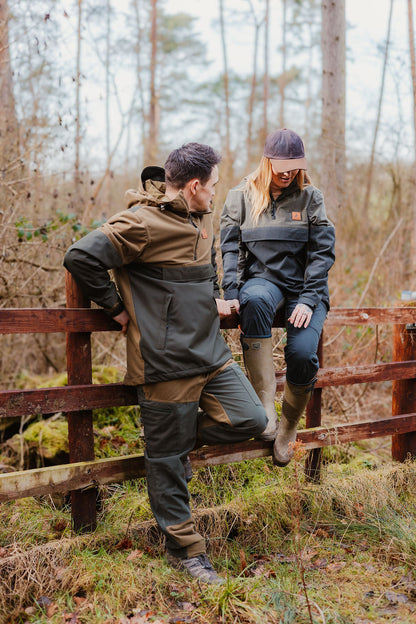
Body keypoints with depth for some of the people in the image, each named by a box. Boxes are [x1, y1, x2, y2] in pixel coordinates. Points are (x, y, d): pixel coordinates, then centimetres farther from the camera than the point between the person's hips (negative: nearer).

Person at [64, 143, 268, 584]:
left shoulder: (203, 219, 13)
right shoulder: (142, 223, -15)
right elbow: (81, 257, -19)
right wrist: (117, 307, -11)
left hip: (211, 352, 8)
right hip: (166, 362, -8)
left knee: (251, 420, 2)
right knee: (168, 459, 4)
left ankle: (176, 434, 23)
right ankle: (184, 547, 21)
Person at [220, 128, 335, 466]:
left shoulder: (311, 197, 7)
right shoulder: (242, 196, 8)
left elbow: (323, 252, 1)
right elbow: (230, 248, 1)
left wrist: (308, 300, -12)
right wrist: (232, 295, -15)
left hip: (305, 287, 0)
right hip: (262, 280, 0)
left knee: (302, 353, -26)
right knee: (255, 299, -39)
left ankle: (289, 426, 3)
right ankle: (264, 400, -32)